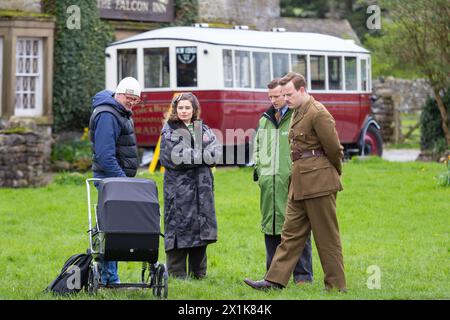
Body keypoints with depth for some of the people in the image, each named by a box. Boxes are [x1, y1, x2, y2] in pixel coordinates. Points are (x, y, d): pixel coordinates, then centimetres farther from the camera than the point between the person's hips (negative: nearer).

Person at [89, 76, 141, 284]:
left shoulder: (122, 113, 17)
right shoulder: (107, 115, -16)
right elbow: (105, 154, -22)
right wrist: (121, 179, -23)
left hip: (120, 177, 10)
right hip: (110, 178, -10)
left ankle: (107, 274, 15)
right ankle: (109, 277, -9)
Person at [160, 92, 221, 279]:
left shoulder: (203, 129, 15)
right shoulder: (169, 130, 1)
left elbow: (216, 152, 3)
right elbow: (173, 157, -12)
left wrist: (190, 156, -9)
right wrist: (201, 156, -6)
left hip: (203, 186, 5)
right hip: (179, 185, -5)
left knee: (202, 228, 4)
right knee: (179, 226, -5)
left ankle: (198, 272, 13)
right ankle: (177, 273, 0)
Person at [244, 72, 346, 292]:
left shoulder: (318, 113, -15)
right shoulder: (297, 113, 15)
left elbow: (334, 148, -14)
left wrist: (335, 173, 2)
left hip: (318, 182, -9)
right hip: (300, 183, 9)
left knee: (326, 237, -2)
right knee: (291, 232, 8)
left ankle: (336, 286, 5)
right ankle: (275, 280, 8)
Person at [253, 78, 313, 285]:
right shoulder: (265, 120, 18)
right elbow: (257, 145, 29)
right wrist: (257, 166, 15)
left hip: (292, 182, -6)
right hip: (269, 183, 6)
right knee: (271, 227, 8)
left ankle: (302, 274, -2)